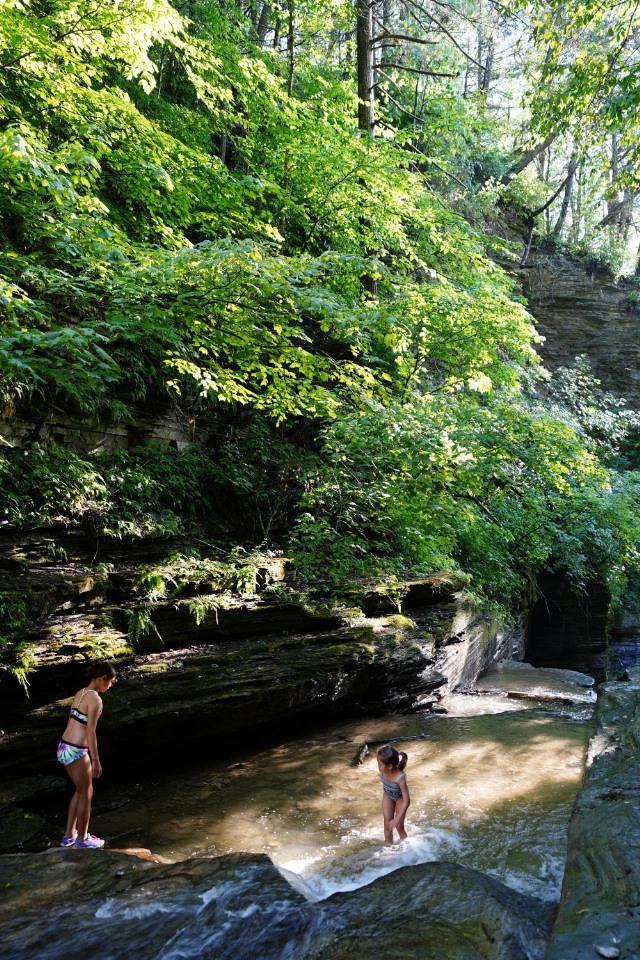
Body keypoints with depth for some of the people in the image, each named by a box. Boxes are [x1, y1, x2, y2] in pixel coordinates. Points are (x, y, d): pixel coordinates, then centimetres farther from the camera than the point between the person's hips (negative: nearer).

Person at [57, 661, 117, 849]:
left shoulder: (80, 693, 9)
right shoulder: (95, 699, -18)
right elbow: (90, 732, -19)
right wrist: (96, 761, -12)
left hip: (64, 747, 9)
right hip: (76, 752, -9)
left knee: (81, 790, 24)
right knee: (86, 793, 11)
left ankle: (69, 835, 33)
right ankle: (82, 839, 26)